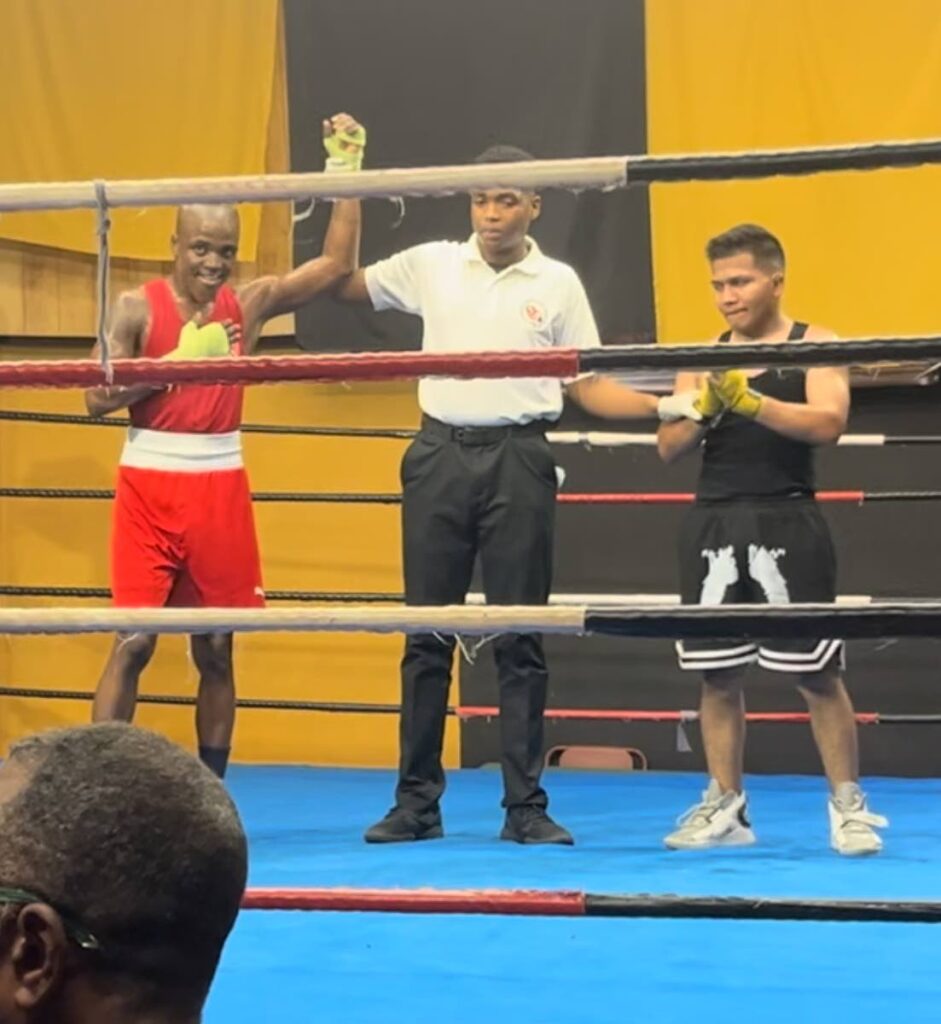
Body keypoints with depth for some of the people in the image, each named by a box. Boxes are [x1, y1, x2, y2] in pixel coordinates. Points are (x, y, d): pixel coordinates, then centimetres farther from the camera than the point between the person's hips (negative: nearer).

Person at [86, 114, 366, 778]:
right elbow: (99, 399, -12)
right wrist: (179, 361, -18)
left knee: (216, 649, 8)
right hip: (150, 486, -3)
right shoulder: (138, 309, -5)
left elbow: (337, 266, -2)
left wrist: (346, 171, -8)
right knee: (133, 642, -7)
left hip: (221, 489, 3)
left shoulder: (249, 306, 4)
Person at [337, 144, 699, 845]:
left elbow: (589, 386, 6)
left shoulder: (558, 283, 6)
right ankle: (417, 801, 11)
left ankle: (526, 805, 7)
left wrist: (665, 406, -8)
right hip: (441, 455, 1)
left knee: (520, 638, 1)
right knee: (428, 632, 4)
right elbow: (341, 285, 14)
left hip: (518, 460, -1)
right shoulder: (431, 265, 8)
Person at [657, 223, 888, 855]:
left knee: (818, 675, -3)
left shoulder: (814, 345, -1)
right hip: (714, 526, 5)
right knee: (718, 677, 7)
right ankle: (725, 807, 16)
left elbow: (828, 424, -17)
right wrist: (703, 409, -13)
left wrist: (750, 401, -26)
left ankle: (848, 805, 7)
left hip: (786, 524, -4)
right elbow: (669, 447, 7)